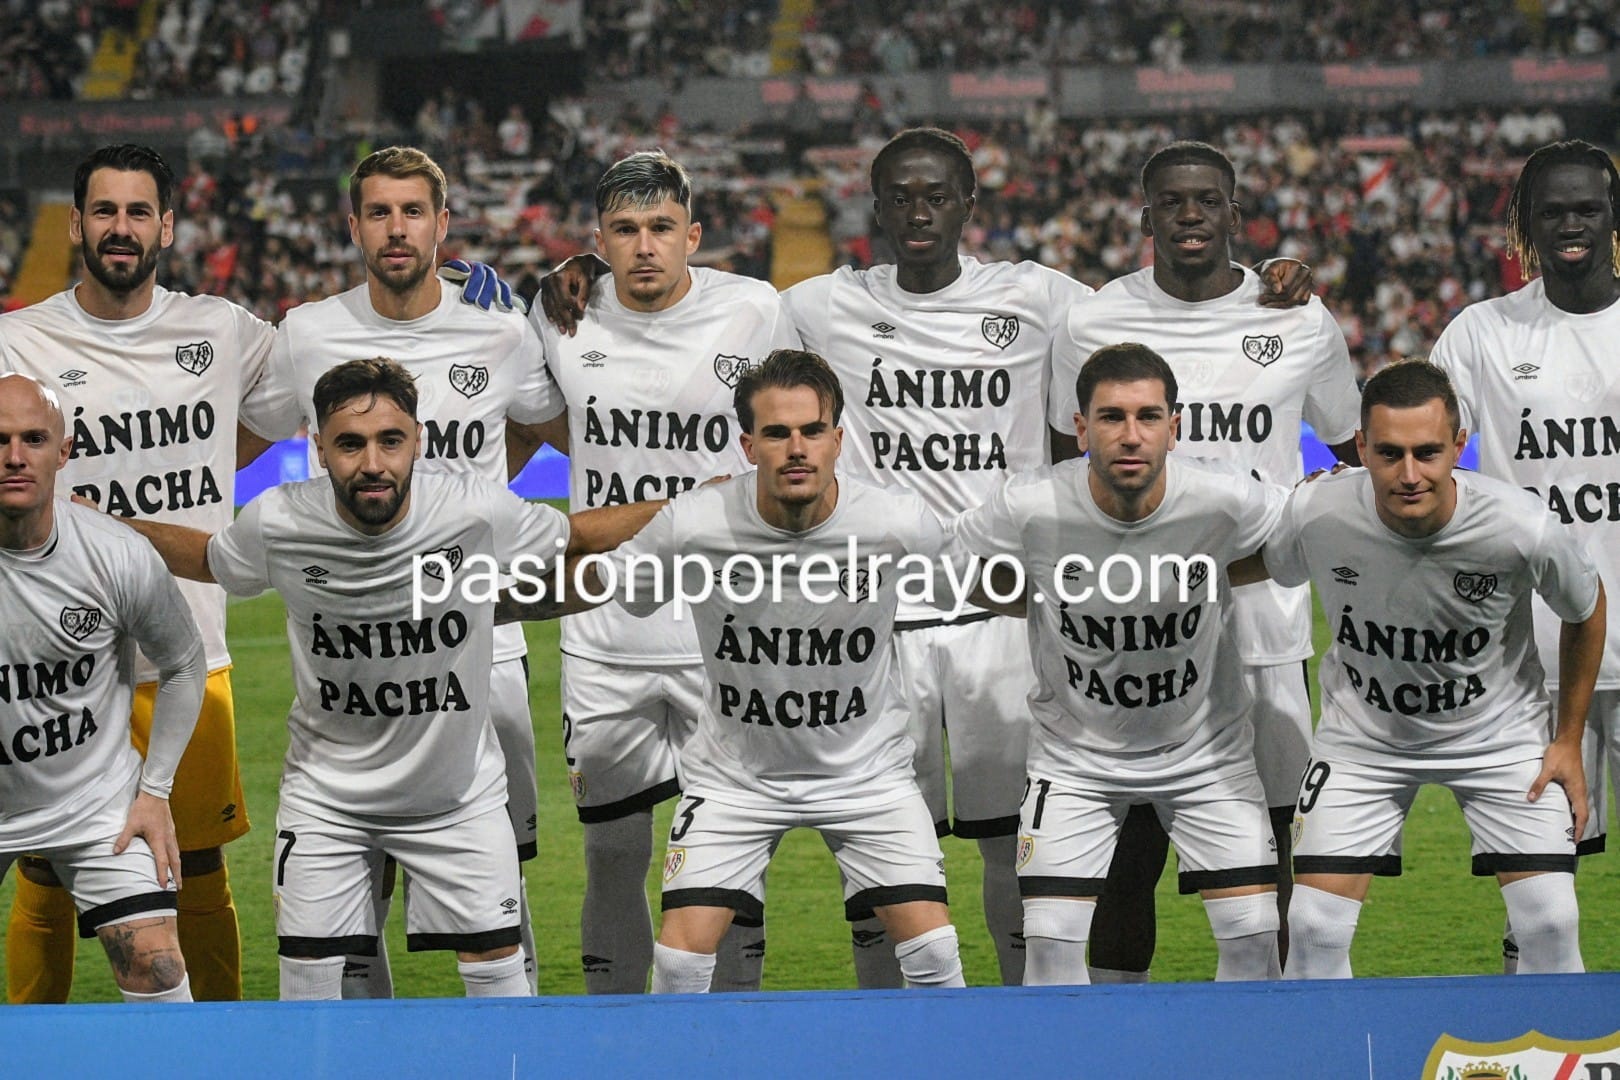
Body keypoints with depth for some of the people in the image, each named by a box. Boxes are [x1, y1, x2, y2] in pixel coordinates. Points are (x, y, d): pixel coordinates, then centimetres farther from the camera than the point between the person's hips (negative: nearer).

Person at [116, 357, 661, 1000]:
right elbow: (207, 559, 6)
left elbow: (579, 534, 0)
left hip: (459, 793, 0)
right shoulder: (278, 524, -17)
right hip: (326, 795, 0)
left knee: (496, 965, 4)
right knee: (308, 972, -1)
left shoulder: (477, 512, -20)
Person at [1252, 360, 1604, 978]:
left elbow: (1585, 613, -5)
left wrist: (1569, 741, 0)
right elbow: (1269, 570, 0)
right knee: (1314, 927, -9)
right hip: (1362, 735, 1)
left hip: (1500, 733, -1)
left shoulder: (1522, 528, -27)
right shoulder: (1315, 514, -26)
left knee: (1550, 922, -10)